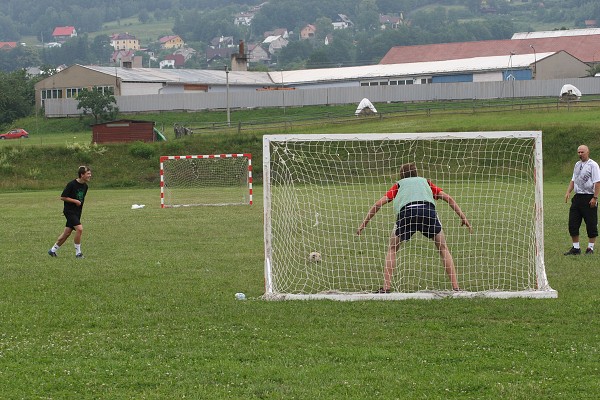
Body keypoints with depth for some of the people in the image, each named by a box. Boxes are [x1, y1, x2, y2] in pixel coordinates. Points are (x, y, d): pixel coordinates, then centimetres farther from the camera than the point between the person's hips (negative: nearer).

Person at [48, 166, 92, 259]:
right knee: (79, 228, -20)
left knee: (67, 233, 10)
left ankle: (53, 250, 23)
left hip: (77, 212, 8)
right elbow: (62, 197, -14)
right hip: (69, 211, -8)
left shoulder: (85, 186, 6)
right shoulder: (72, 184, -17)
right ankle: (78, 253, -9)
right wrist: (75, 201, -17)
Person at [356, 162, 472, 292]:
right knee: (443, 248, 19)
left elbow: (379, 203, 23)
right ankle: (455, 287, 11)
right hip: (428, 210, 1)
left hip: (406, 212, 0)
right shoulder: (425, 181, 35)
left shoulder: (398, 185, 33)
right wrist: (463, 218, 28)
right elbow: (448, 198, 28)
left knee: (392, 249, 21)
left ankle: (386, 287, 10)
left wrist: (364, 224, 27)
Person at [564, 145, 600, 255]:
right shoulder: (577, 165, 14)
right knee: (573, 223, 4)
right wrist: (568, 192, 8)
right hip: (577, 196, 7)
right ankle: (576, 248, 12)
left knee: (591, 224, -1)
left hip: (589, 197, -7)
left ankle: (590, 248, 9)